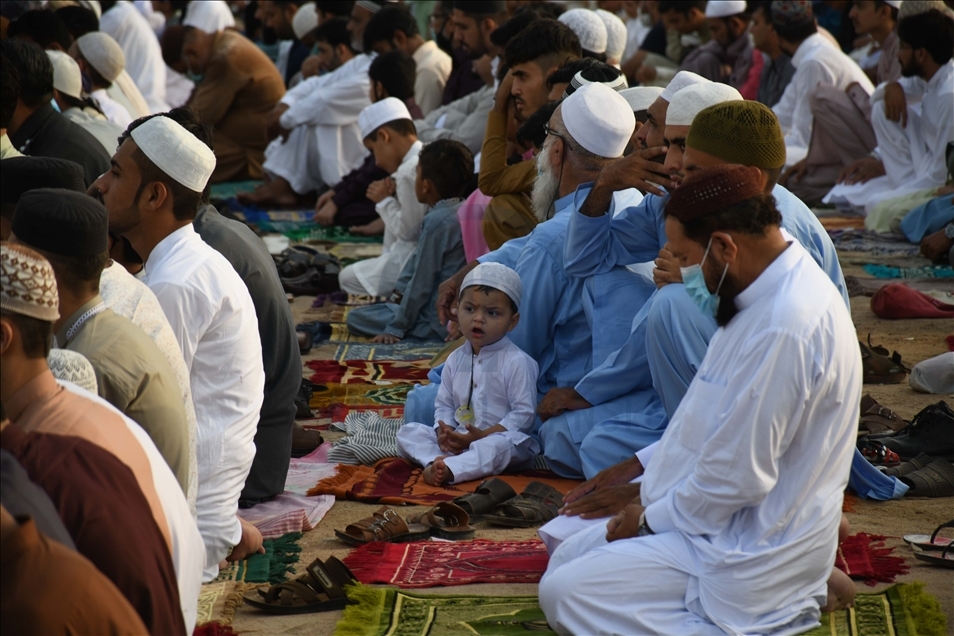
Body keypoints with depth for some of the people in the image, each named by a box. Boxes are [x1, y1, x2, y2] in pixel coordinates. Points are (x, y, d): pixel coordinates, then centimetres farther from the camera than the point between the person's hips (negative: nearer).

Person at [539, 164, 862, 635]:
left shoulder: (782, 329, -29)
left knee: (562, 595, -11)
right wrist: (648, 489, 11)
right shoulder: (773, 293, 5)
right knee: (567, 558, 17)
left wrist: (653, 519, -10)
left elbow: (736, 476, -25)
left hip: (751, 551, -11)